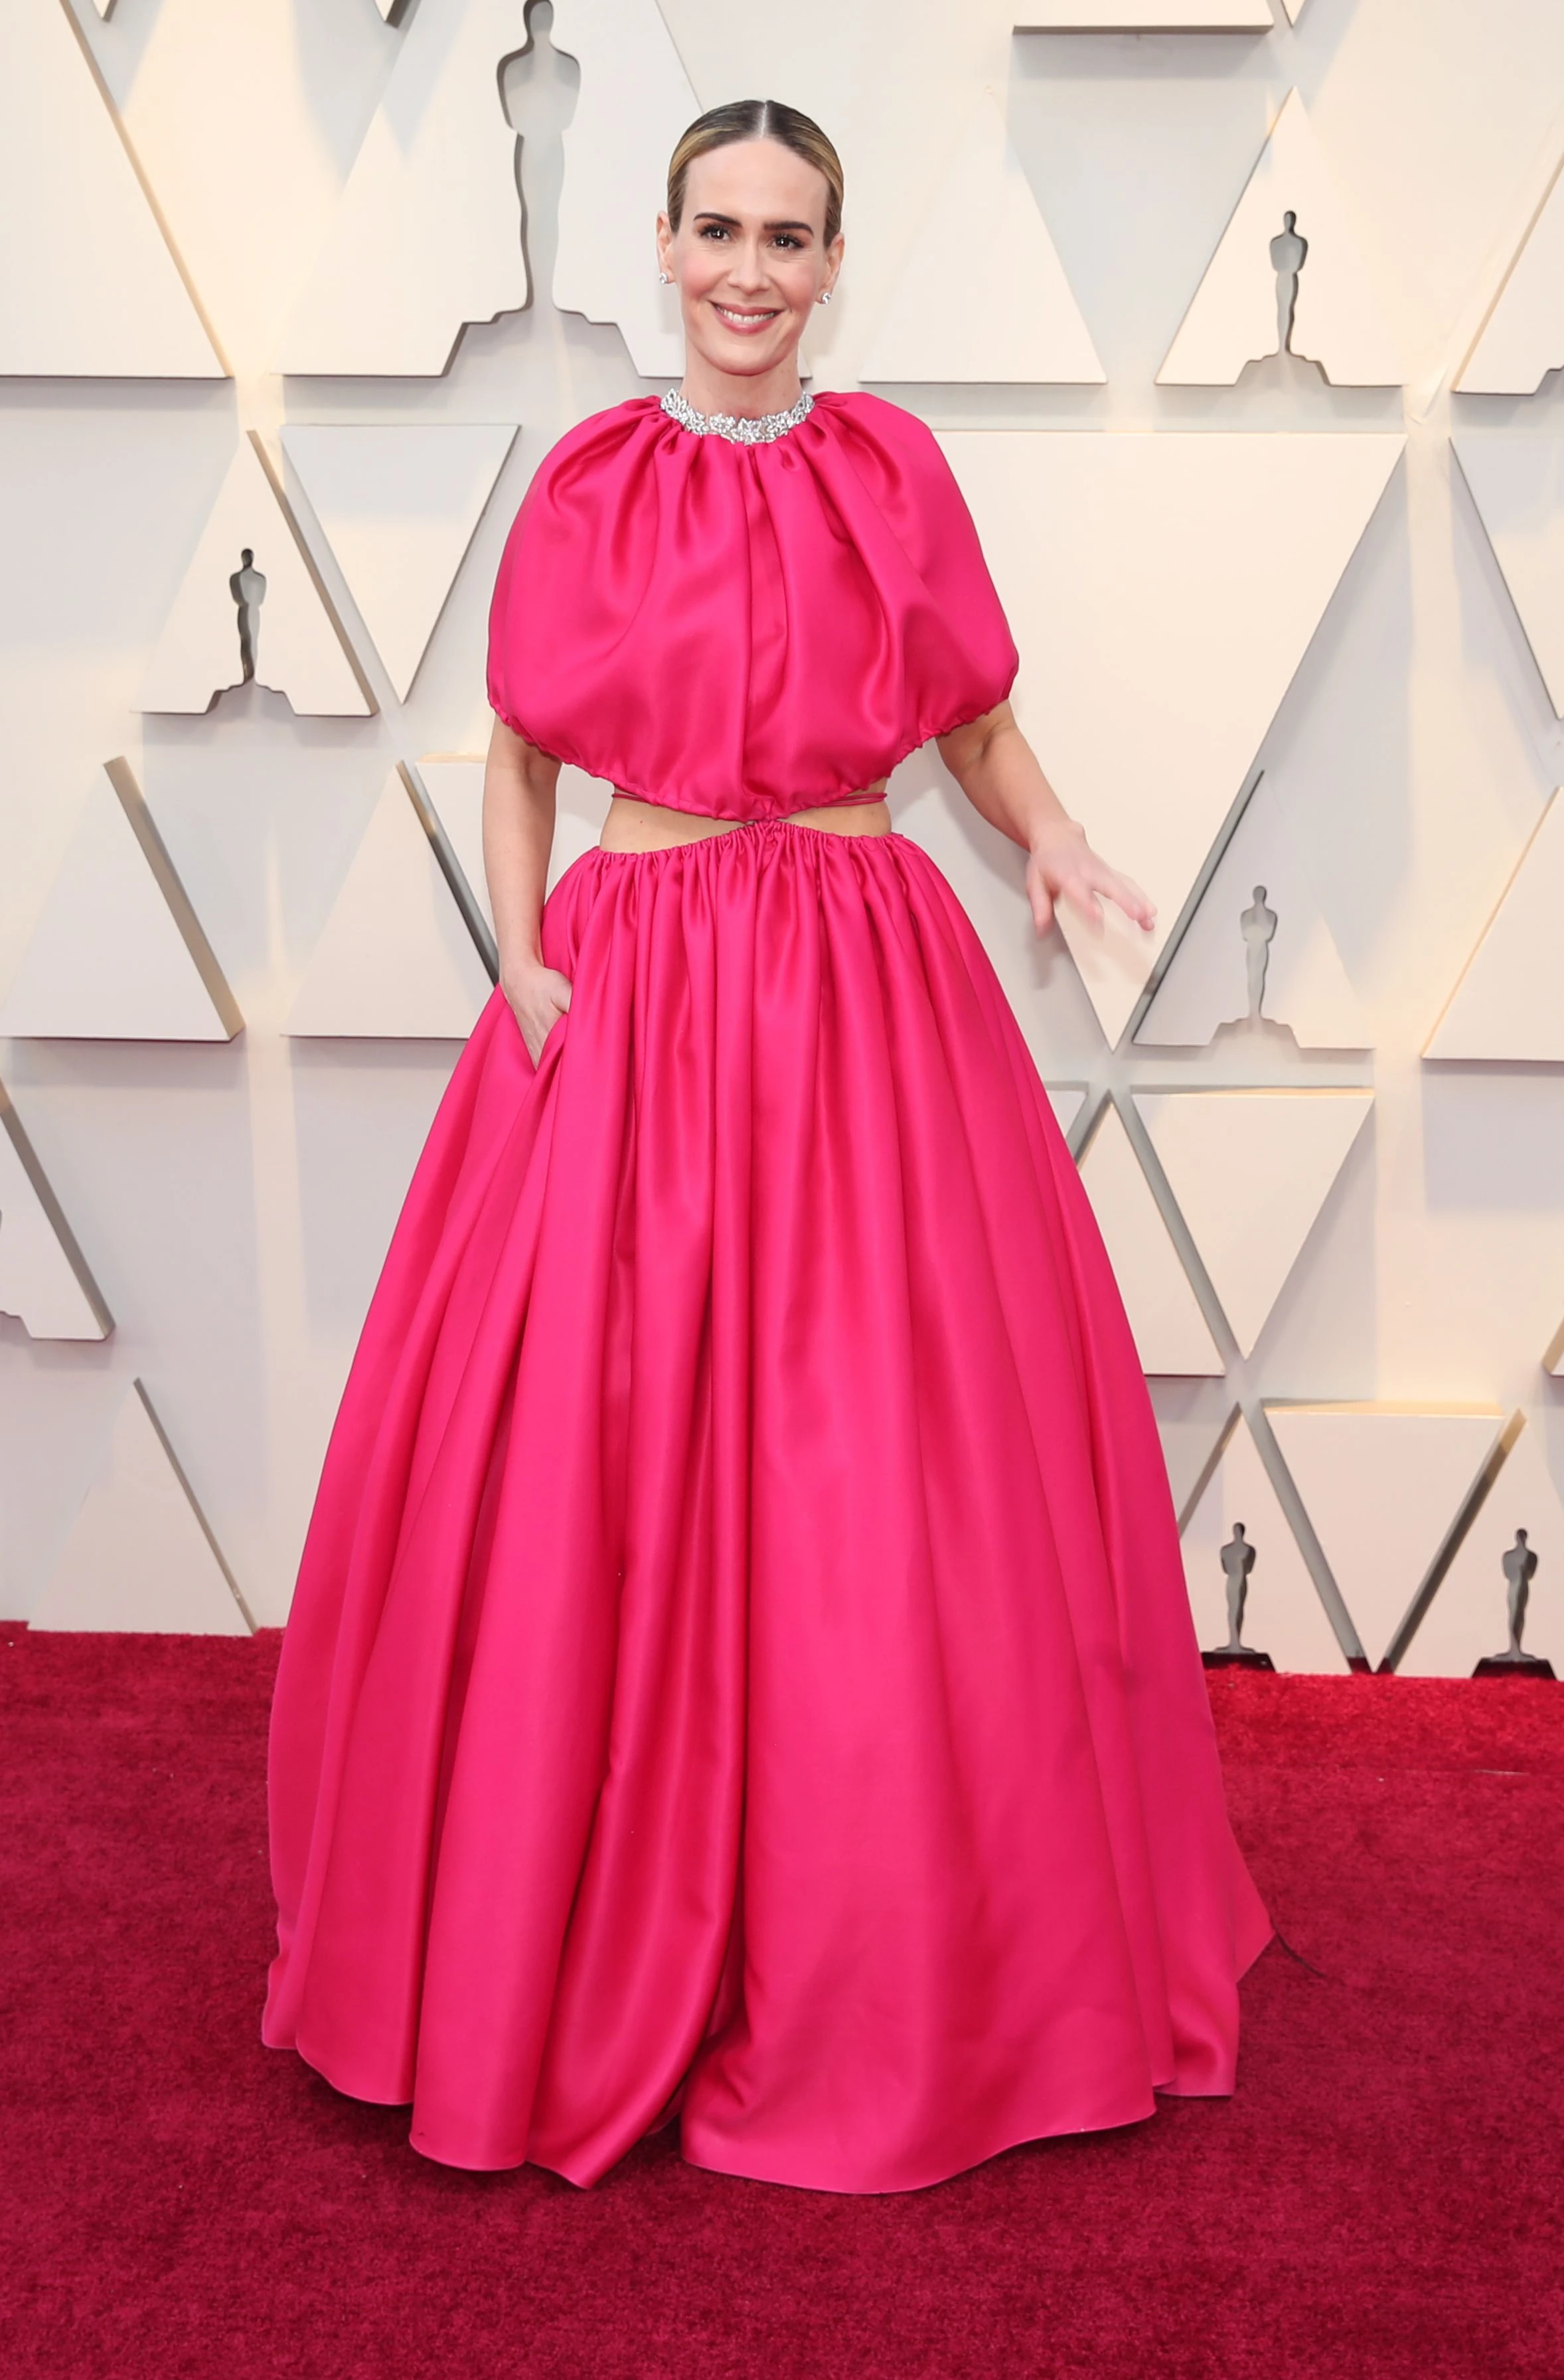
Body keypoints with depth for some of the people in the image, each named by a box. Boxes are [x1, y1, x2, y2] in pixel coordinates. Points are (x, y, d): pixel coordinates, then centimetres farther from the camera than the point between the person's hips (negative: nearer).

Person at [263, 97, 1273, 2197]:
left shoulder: (893, 467, 8)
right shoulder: (588, 485, 7)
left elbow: (976, 720, 13)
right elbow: (519, 751, 11)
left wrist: (1057, 845, -6)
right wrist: (519, 954, -5)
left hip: (871, 991, 0)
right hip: (629, 986, 0)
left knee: (891, 1485, 1)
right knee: (598, 1465, 0)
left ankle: (897, 1964, 22)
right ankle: (599, 1945, 22)